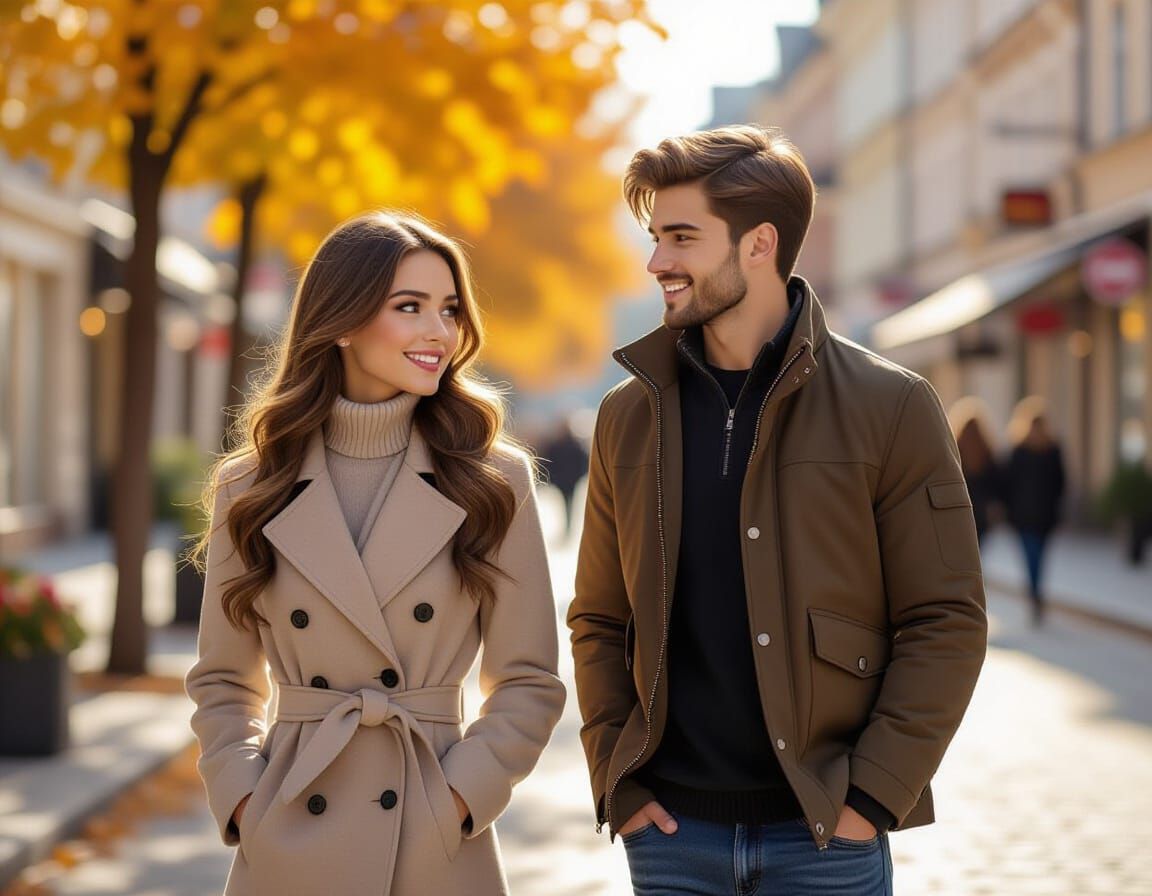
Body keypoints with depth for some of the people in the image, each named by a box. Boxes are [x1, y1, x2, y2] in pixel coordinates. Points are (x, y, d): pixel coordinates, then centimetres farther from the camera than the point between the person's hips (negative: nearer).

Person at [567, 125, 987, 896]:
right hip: (672, 831, 3)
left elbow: (946, 622, -6)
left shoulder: (889, 406, -5)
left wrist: (873, 795, -11)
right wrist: (615, 782, 0)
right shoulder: (630, 414, 5)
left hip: (824, 833, -3)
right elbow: (599, 617, 10)